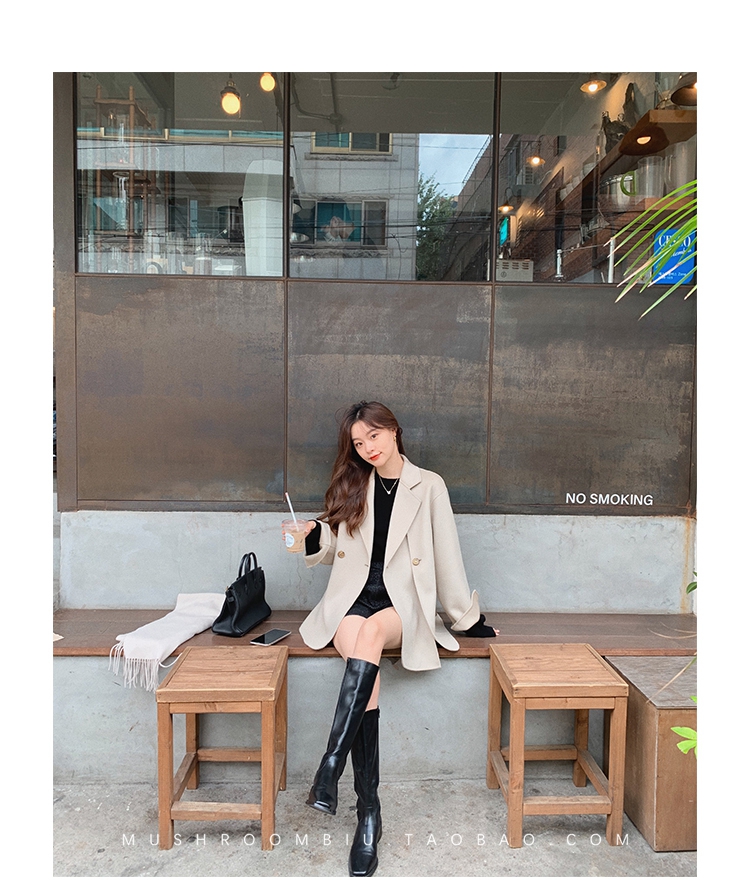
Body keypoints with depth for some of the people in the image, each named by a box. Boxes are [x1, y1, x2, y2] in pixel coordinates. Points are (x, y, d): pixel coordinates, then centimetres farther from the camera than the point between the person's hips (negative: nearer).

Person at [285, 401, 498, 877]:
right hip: (352, 599, 2)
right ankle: (368, 813, -20)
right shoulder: (352, 486, 11)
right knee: (369, 676, -27)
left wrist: (470, 618, 8)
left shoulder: (428, 486, 3)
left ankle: (330, 766, -36)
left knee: (372, 630, -36)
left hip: (402, 605, -2)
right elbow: (333, 546, 17)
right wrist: (313, 536, -6)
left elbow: (447, 555, 4)